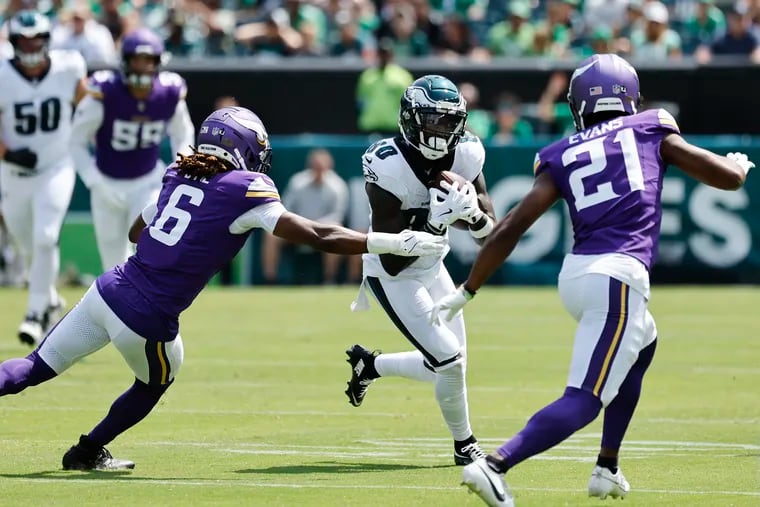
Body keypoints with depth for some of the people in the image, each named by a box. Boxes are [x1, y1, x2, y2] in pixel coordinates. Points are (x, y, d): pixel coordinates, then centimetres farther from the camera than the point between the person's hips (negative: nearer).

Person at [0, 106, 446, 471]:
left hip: (110, 289, 5)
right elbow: (318, 237, -12)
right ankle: (88, 452, 35)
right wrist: (395, 243, -10)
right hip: (148, 321, -5)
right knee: (154, 386, 27)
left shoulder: (181, 175, 12)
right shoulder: (245, 191, -7)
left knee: (36, 369, 12)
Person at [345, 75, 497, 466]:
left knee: (448, 365, 12)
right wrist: (435, 222, -40)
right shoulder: (389, 167, -30)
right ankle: (465, 445, 12)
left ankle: (368, 365, 37)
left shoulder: (466, 155, -13)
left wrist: (473, 213, -30)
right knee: (449, 361, -12)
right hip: (393, 278, -7)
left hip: (432, 270, 7)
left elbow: (490, 235, -8)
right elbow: (391, 261, -29)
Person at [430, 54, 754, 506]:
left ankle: (608, 469, 32)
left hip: (575, 273, 6)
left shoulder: (561, 157, 15)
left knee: (642, 346, 34)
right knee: (584, 401, -10)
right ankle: (495, 466, -29)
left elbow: (511, 228, 7)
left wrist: (467, 291, 13)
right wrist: (739, 163, 35)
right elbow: (730, 178, 11)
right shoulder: (651, 129, 10)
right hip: (618, 278, -6)